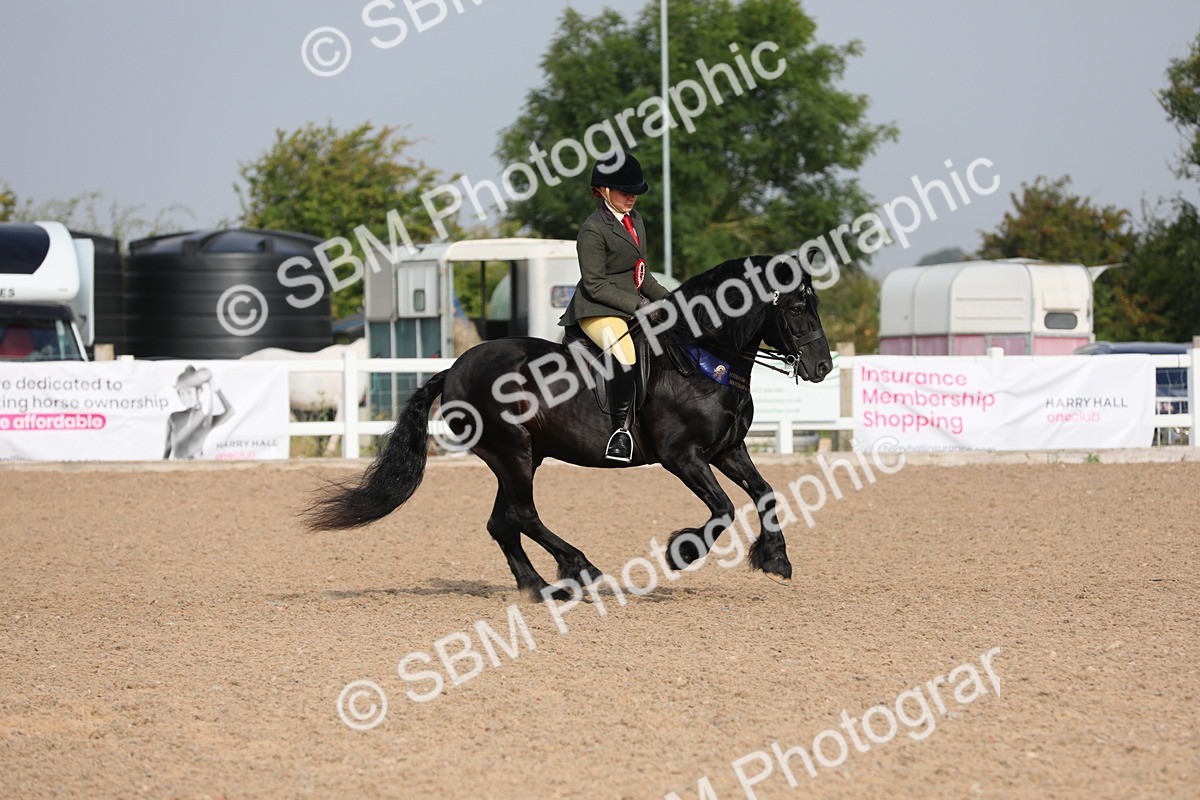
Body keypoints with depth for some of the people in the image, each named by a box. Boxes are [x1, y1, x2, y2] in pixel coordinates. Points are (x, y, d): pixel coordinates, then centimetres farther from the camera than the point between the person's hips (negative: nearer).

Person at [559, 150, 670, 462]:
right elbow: (595, 285, -15)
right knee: (627, 360, -34)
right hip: (597, 311, -10)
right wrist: (637, 304, -19)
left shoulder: (635, 220, 15)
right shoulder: (593, 230, -12)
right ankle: (620, 431, -24)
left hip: (633, 306, 10)